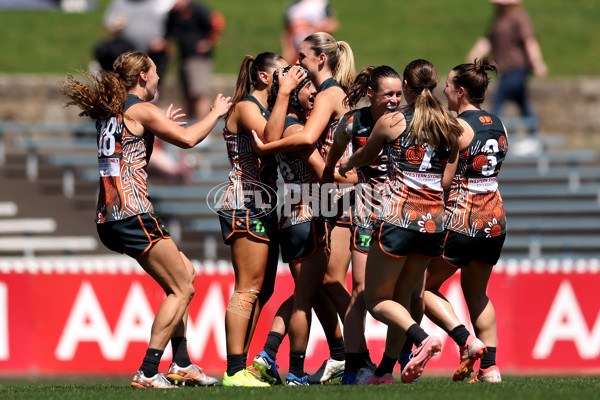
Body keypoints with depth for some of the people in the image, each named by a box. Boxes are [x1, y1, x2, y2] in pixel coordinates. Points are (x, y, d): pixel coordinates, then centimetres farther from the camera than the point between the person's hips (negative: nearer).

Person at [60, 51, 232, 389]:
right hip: (133, 212, -9)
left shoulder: (110, 111, 18)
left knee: (185, 273, 20)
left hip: (109, 217, 9)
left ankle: (181, 364, 18)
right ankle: (148, 372, -10)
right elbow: (187, 139, -11)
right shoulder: (140, 110, -8)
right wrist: (217, 113, 6)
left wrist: (160, 125, 40)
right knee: (182, 289, -3)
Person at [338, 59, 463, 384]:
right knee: (401, 297, 15)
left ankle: (423, 339, -21)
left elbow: (364, 157, 17)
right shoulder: (449, 127, 7)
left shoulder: (391, 122, -2)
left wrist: (344, 166, 38)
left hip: (398, 217, -5)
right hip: (433, 221, 5)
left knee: (376, 299, 3)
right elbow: (447, 179, 9)